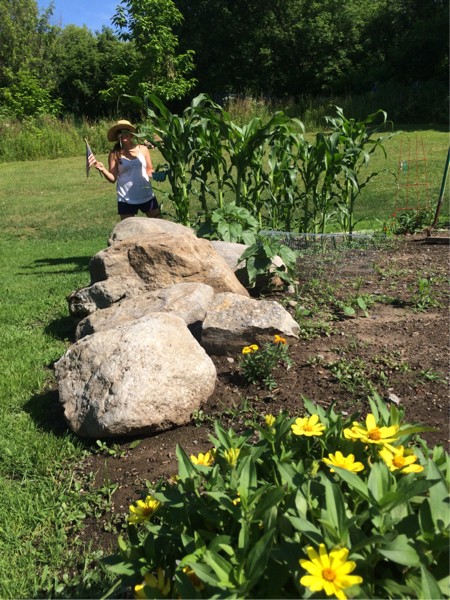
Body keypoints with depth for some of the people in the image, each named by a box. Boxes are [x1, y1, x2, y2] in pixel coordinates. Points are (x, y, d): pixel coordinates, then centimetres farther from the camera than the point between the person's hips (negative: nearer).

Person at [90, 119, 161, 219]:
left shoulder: (143, 149, 2)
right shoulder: (115, 154, -3)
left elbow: (149, 171, 9)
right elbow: (113, 178, -4)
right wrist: (102, 169, -21)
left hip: (147, 196, 2)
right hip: (126, 199, -2)